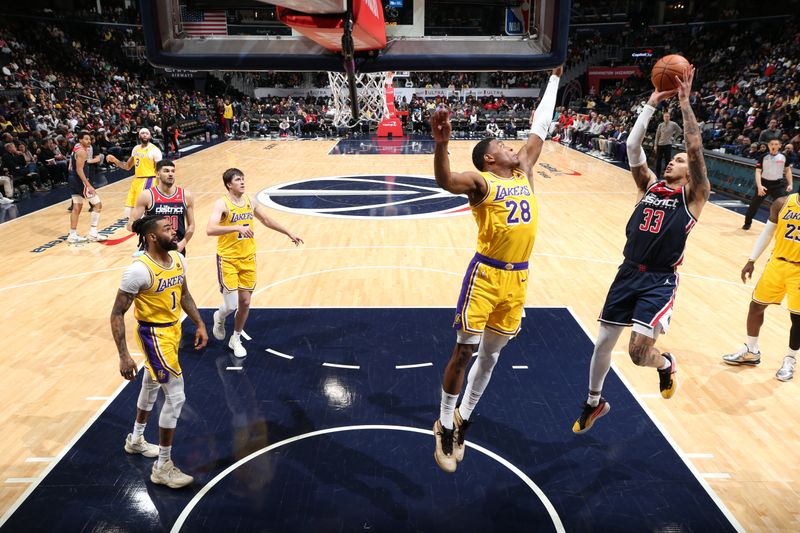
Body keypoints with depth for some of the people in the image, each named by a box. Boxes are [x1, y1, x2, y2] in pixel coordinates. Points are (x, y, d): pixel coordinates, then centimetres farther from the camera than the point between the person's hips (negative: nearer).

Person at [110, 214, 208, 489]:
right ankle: (163, 467, 8)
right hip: (155, 335, -8)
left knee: (151, 386, 26)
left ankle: (136, 440, 50)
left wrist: (200, 325, 12)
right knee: (176, 397, -8)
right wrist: (124, 356, -23)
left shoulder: (178, 259, -2)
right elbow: (117, 313, -21)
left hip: (173, 329, 9)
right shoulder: (139, 270, -26)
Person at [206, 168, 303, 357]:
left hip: (248, 259, 5)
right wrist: (237, 227, -40)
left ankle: (236, 339, 29)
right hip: (228, 260, -5)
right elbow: (210, 230, -30)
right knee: (232, 305, -6)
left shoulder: (249, 201, 4)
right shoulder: (222, 204, -15)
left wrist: (289, 233, 22)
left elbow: (266, 220, 20)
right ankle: (219, 317, 31)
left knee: (245, 302, 9)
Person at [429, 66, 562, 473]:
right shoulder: (481, 181, -6)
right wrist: (441, 143, -45)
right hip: (486, 275, -6)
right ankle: (445, 426, 16)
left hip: (518, 277, 7)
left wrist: (554, 80, 30)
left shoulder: (523, 172, 13)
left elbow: (540, 128, 23)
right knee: (464, 352, 0)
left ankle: (463, 420, 30)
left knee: (491, 354, 14)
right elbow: (445, 181, -28)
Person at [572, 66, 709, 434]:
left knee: (639, 351, -14)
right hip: (628, 274, 5)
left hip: (660, 282, -4)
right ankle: (594, 403, 31)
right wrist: (652, 104, -1)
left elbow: (696, 148, -14)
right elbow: (633, 146, 1)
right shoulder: (649, 185, 10)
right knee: (604, 341, 9)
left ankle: (666, 365, 24)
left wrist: (684, 102, -13)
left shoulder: (693, 195, -2)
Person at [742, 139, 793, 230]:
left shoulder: (783, 157, -2)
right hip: (764, 183, -1)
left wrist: (790, 184, 2)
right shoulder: (763, 157, -8)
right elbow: (758, 172, -10)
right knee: (754, 204, 8)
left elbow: (788, 170, 10)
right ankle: (747, 223, 26)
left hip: (778, 184, 1)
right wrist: (759, 186, -23)